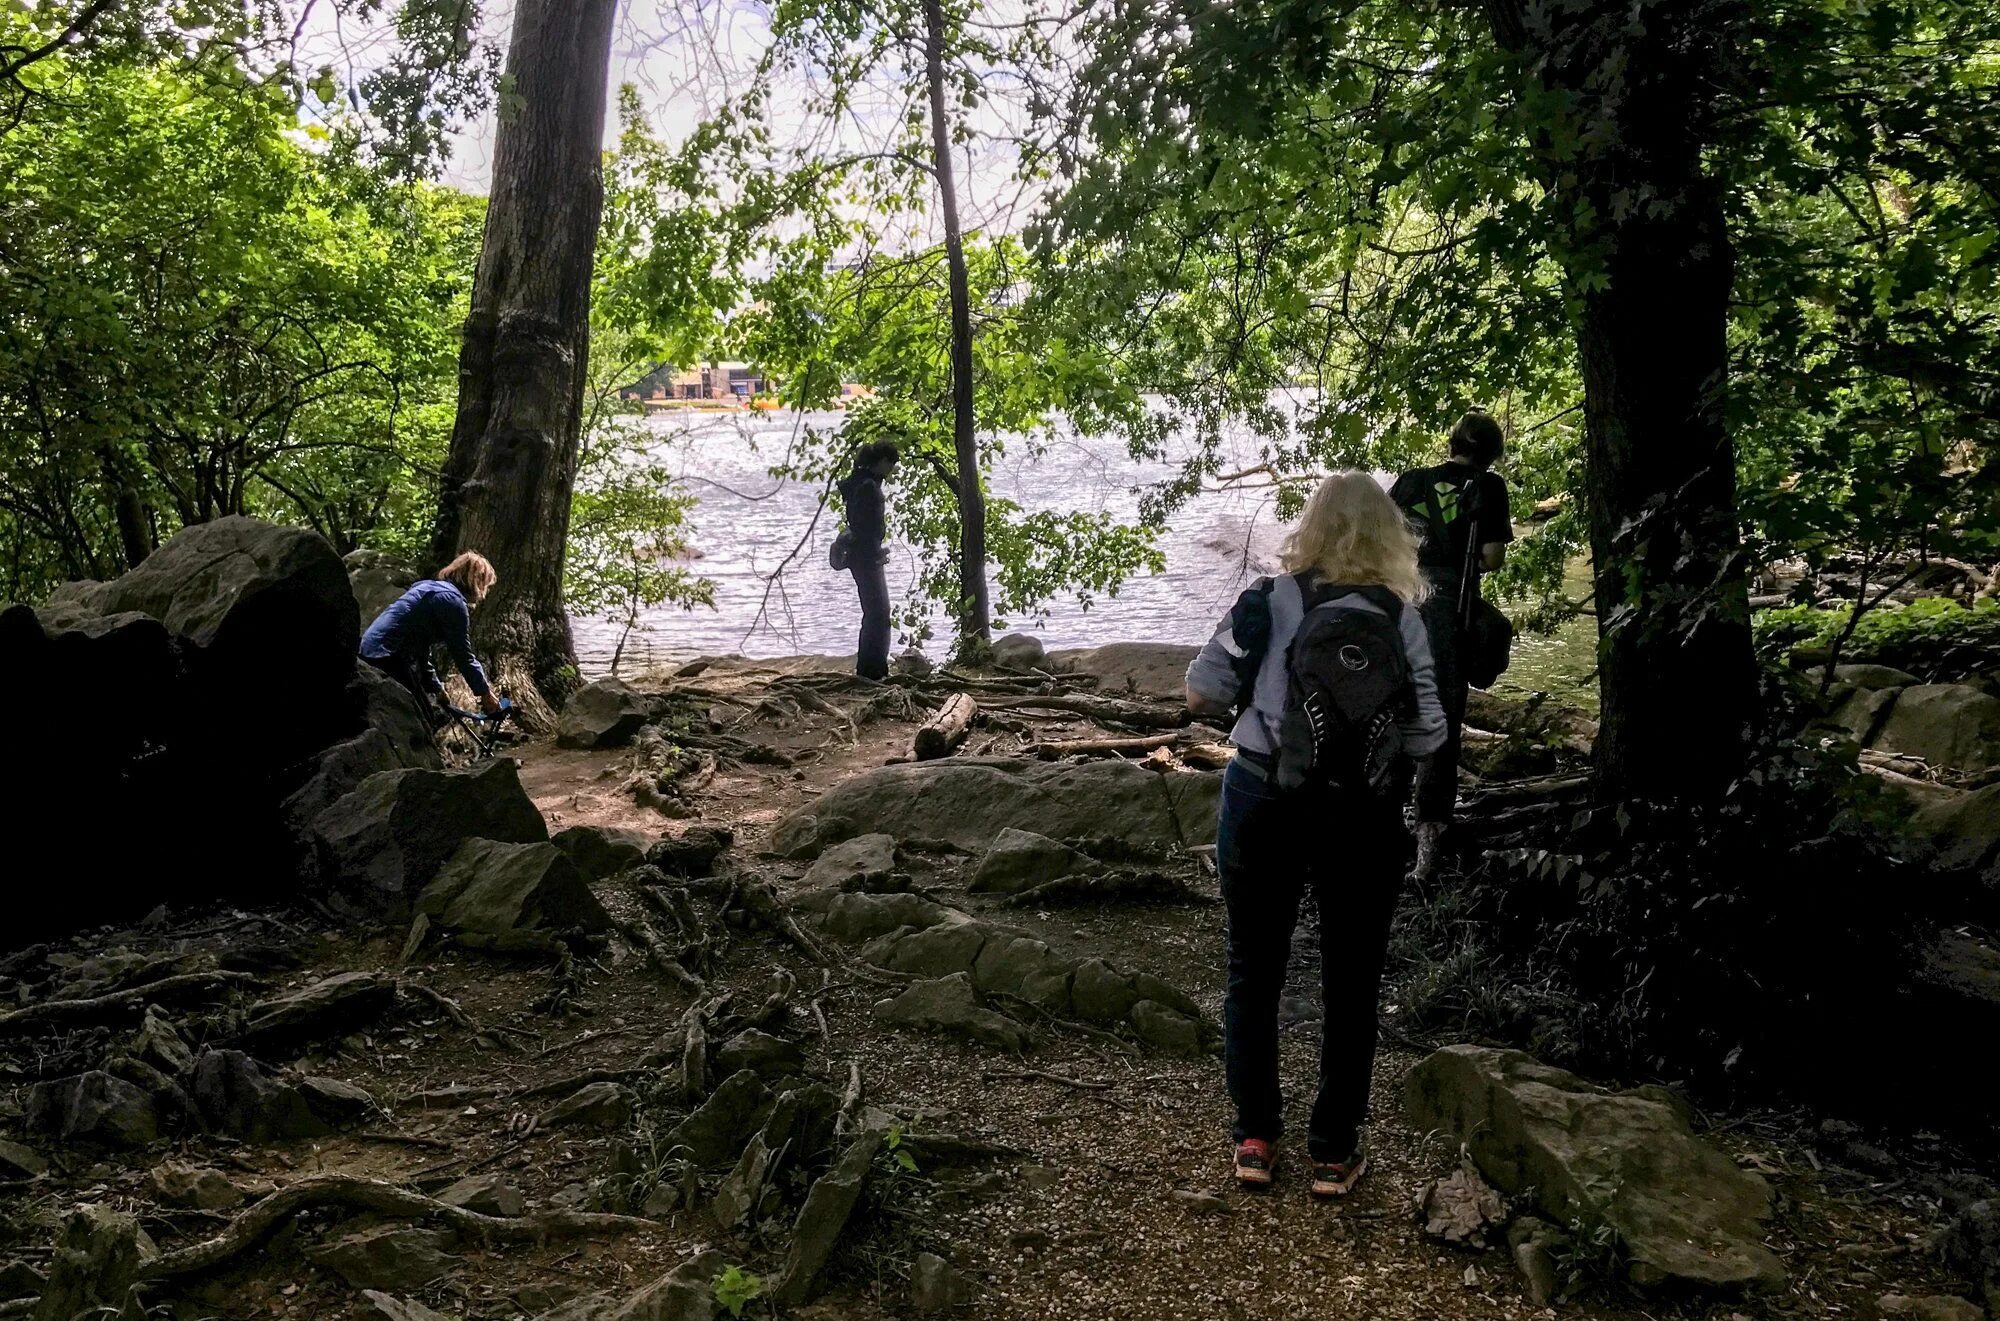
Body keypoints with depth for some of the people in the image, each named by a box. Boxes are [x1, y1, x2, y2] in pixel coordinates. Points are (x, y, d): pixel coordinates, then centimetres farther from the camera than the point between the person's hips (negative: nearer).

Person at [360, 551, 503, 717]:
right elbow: (462, 654, -7)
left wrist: (436, 688, 30)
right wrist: (485, 692, 3)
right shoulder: (452, 599, -8)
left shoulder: (430, 588, 22)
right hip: (388, 659, -10)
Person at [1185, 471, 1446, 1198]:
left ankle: (1254, 1138, 23)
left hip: (1262, 802, 1)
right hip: (1360, 816, 0)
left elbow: (1202, 694, -3)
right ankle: (1334, 1151, 22)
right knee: (1349, 985, 14)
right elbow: (1425, 738, -6)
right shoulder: (1399, 619, -6)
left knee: (1254, 972, 16)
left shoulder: (1267, 599, -4)